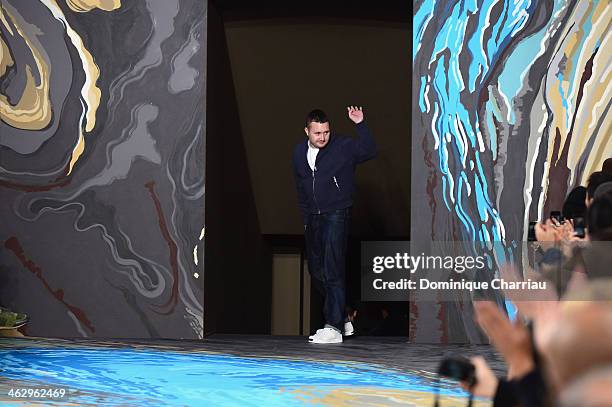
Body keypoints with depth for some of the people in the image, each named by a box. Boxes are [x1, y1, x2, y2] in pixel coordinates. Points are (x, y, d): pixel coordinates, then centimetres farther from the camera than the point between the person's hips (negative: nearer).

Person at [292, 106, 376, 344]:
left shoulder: (343, 147, -7)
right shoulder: (299, 153, 9)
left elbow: (369, 151, -23)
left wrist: (360, 125, -31)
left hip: (336, 216, -7)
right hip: (313, 218, 7)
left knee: (332, 272, -12)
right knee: (316, 271, 11)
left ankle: (334, 328, -10)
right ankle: (342, 318, 25)